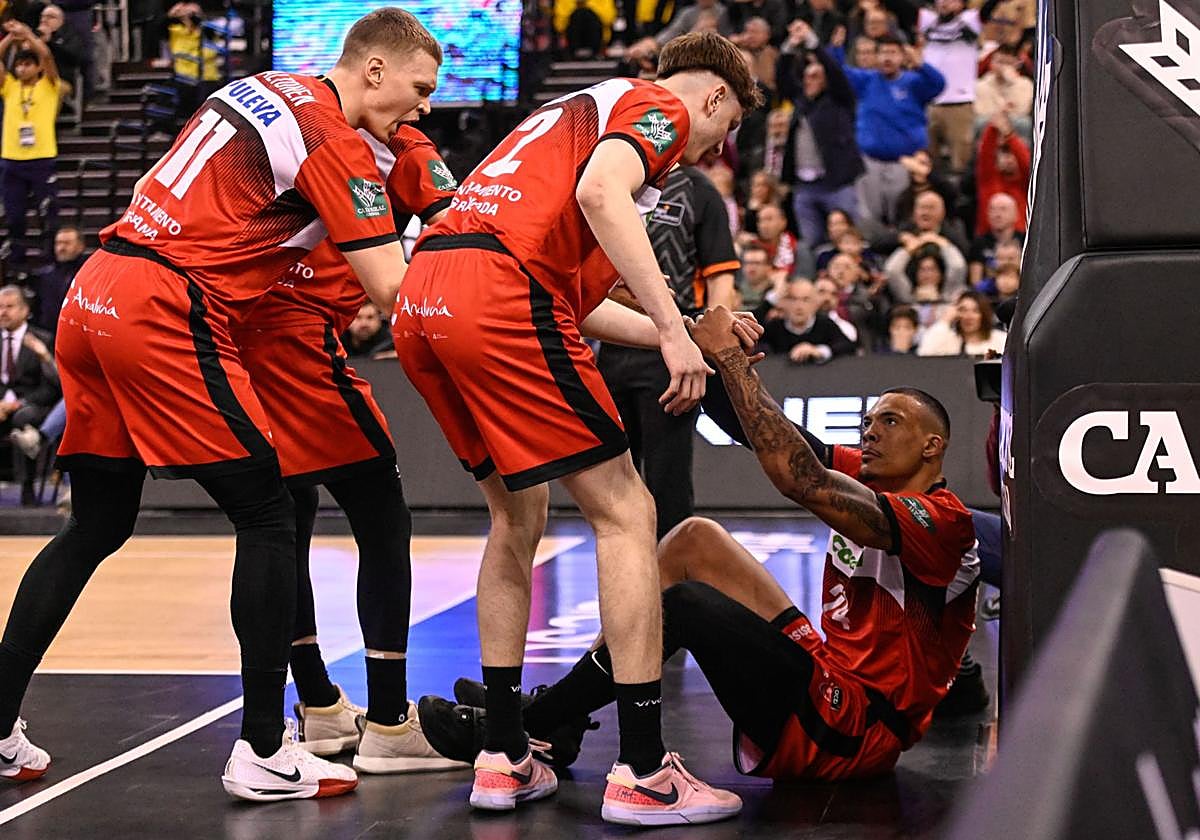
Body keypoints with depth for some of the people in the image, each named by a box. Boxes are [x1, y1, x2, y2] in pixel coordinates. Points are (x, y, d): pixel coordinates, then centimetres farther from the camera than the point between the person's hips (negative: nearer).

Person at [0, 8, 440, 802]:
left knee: (97, 527, 17)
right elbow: (392, 289, -11)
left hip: (92, 297, 9)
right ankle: (264, 753, 1)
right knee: (268, 514, -1)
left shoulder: (259, 90, 18)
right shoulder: (337, 141, -7)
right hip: (165, 315, -9)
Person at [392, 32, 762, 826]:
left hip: (421, 301, 9)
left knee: (518, 515, 22)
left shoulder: (586, 107, 34)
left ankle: (503, 759, 22)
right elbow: (599, 193, -16)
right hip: (498, 293, -9)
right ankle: (642, 773, -4)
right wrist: (672, 328, -18)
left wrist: (678, 336, 35)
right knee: (625, 513, -2)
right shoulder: (662, 107, 8)